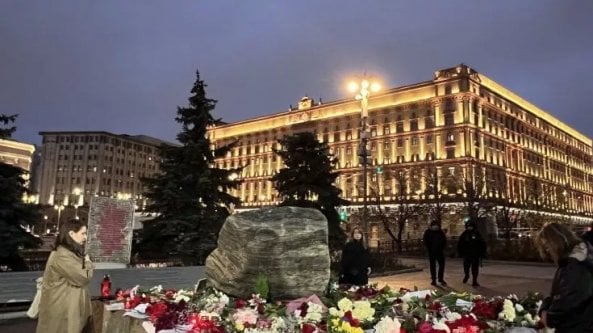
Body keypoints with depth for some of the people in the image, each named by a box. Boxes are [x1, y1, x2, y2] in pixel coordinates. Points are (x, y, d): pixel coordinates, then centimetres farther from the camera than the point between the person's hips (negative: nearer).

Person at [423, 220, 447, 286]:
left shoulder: (441, 232, 4)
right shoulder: (428, 232, -4)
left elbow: (444, 240, 10)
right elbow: (425, 241, -3)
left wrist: (443, 248, -2)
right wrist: (429, 249, -10)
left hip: (440, 251, 2)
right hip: (432, 252, -2)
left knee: (442, 265, 5)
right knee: (432, 266, 4)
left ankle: (441, 279, 19)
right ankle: (433, 280, 11)